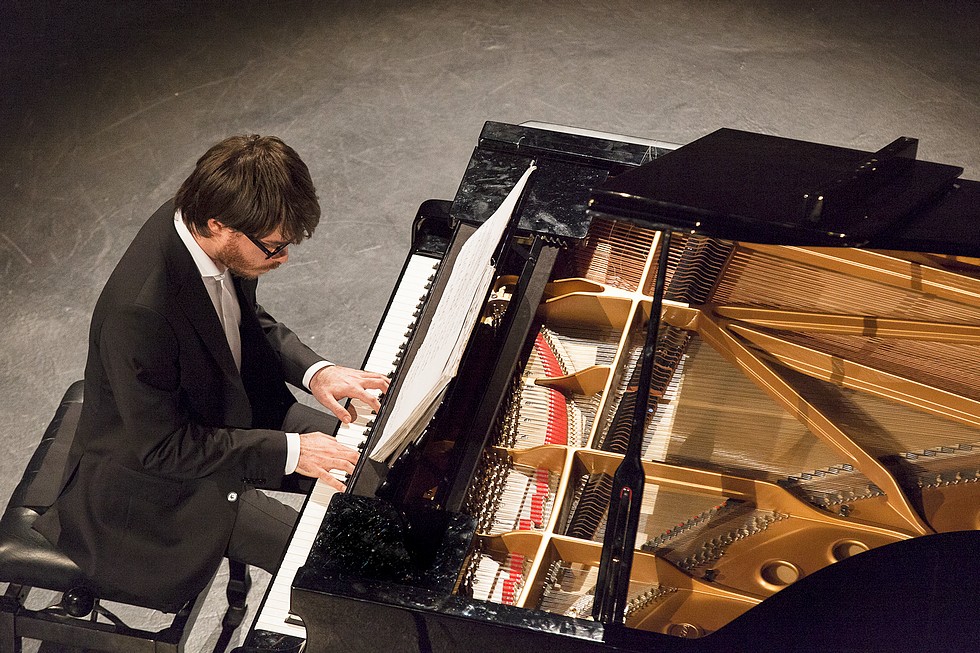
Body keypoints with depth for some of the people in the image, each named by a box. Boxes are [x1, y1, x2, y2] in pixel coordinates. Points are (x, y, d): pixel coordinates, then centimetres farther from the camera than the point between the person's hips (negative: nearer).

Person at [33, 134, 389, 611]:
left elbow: (249, 320, 5)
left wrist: (314, 371, -12)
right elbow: (162, 448, -28)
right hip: (154, 481, -8)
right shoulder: (139, 311, -39)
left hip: (231, 407, 8)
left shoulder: (197, 221, -14)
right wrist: (289, 450, -26)